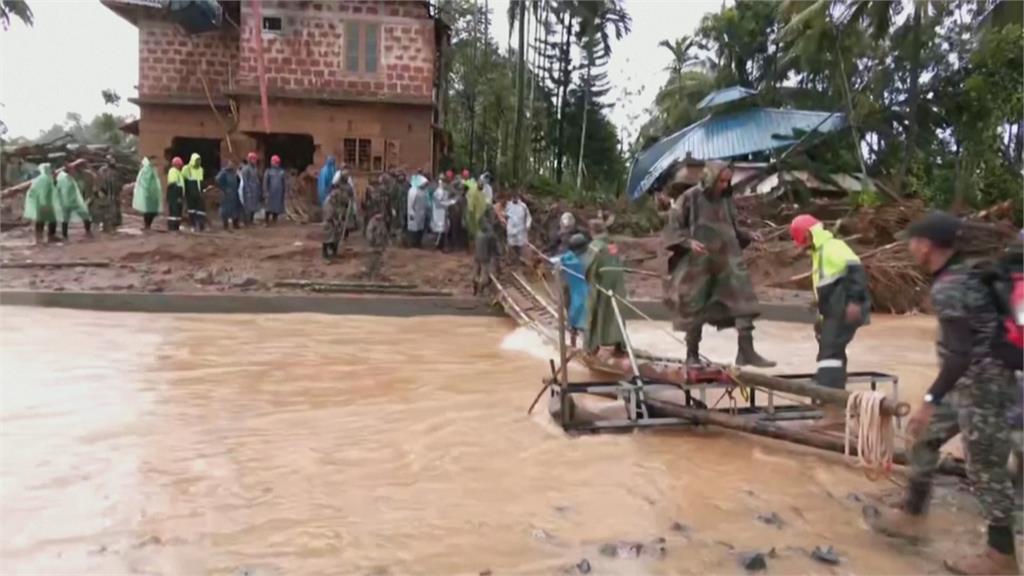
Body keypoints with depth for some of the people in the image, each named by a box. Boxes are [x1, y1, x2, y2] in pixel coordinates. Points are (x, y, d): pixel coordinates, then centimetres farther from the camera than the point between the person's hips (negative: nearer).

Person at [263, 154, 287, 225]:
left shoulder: (282, 171, 6)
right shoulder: (268, 171, 1)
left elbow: (285, 182, 7)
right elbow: (265, 182, -1)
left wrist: (286, 191, 1)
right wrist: (266, 191, -9)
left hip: (279, 193, 2)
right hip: (271, 192, -2)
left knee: (278, 206, 4)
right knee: (269, 206, -6)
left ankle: (274, 220, 14)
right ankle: (266, 221, -1)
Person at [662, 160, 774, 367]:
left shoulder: (726, 199, 9)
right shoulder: (690, 198, -6)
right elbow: (672, 227, -5)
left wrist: (747, 235, 3)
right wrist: (689, 242, -21)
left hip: (728, 259, 5)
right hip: (698, 262, -4)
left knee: (743, 300, -5)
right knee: (695, 308, 5)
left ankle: (746, 352, 1)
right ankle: (692, 354, 19)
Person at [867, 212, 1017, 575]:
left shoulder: (948, 288, -23)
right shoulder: (965, 272, 7)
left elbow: (959, 354, -28)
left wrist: (930, 400, -27)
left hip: (980, 385, -10)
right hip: (972, 382, 10)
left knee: (985, 469, 2)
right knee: (925, 438, 18)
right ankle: (912, 515, 30)